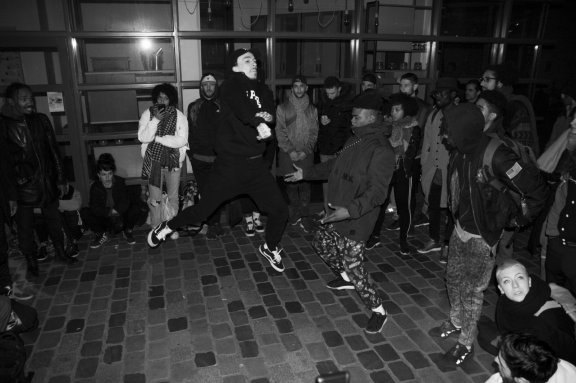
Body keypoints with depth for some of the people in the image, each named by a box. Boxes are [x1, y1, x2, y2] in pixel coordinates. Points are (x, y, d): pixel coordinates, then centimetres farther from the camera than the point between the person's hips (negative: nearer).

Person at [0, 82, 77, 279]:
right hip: (22, 187, -2)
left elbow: (54, 150, 4)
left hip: (48, 182, 3)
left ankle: (60, 251, 36)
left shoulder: (41, 120, 0)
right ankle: (31, 261, 30)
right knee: (25, 227, 10)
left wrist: (61, 179, 4)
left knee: (54, 220, 16)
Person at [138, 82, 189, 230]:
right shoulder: (147, 114, -1)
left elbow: (182, 140, -14)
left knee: (173, 197, 11)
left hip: (173, 162, 0)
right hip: (153, 162, 0)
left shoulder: (180, 116, -3)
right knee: (154, 199, 7)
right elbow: (142, 137, -11)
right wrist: (155, 120, -20)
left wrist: (158, 138, -14)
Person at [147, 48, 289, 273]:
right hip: (229, 163, -5)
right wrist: (259, 122, -45)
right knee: (204, 209, 3)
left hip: (255, 163, 5)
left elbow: (271, 113, -5)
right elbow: (240, 107, -28)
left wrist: (265, 115, -27)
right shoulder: (230, 86, -6)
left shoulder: (262, 89, 13)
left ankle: (270, 248, 33)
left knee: (280, 211, 5)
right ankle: (167, 227, 32)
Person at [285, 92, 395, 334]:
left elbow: (377, 191, -28)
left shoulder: (381, 151, -22)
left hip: (356, 220, -9)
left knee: (353, 266, -6)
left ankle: (378, 310, 16)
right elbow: (334, 166, 20)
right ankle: (346, 278, 47)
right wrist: (305, 173, 21)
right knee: (321, 244, 24)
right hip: (337, 213, 9)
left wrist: (350, 211, -40)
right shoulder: (355, 140, 6)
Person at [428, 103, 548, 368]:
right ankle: (456, 323, 45)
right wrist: (456, 214, 9)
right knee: (453, 279, 22)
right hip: (460, 229, 7)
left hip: (482, 237, -7)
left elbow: (536, 189, -24)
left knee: (472, 291, 8)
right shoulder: (462, 151, -7)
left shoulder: (496, 156, -29)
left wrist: (520, 218, -11)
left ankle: (466, 343, 28)